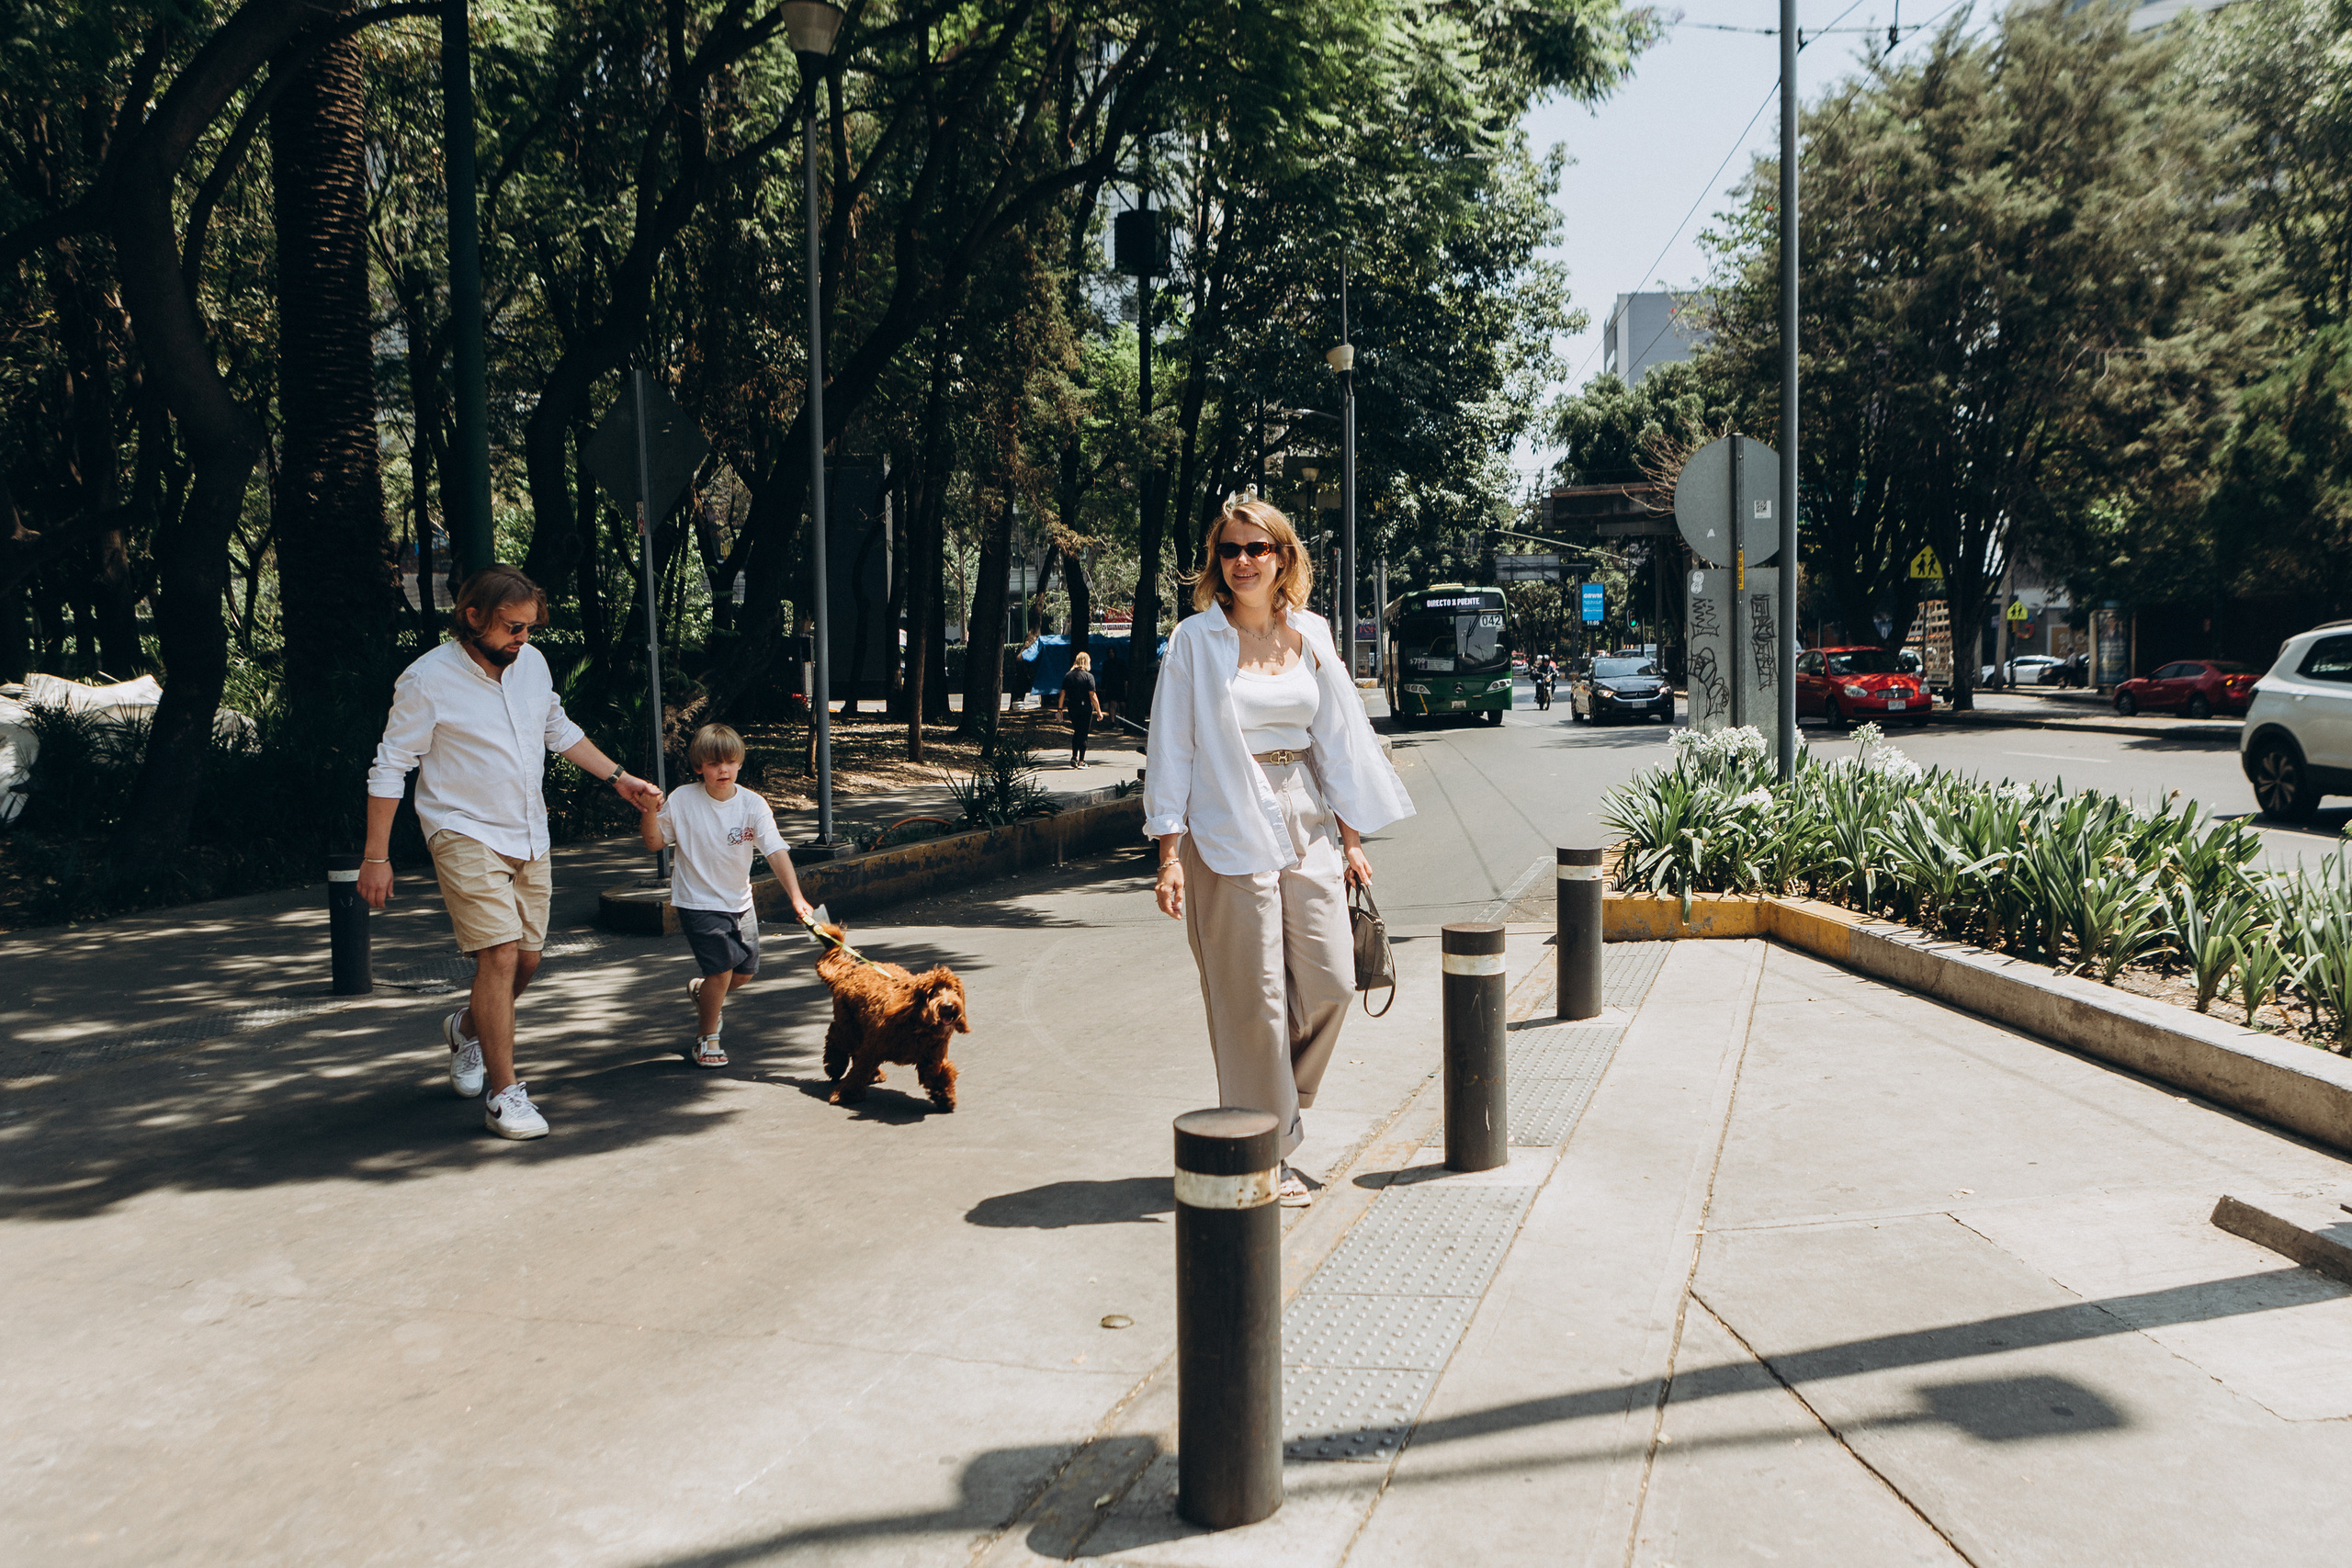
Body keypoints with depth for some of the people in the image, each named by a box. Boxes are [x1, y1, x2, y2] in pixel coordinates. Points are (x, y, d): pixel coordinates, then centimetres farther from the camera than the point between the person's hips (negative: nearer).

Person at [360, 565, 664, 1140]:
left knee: (526, 958, 11)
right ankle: (503, 1094, -8)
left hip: (529, 835, 6)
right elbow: (390, 768, -9)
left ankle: (467, 1027, 42)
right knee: (500, 955, -16)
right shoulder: (427, 679, -14)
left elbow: (560, 731, 19)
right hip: (466, 835, -6)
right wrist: (375, 856, -10)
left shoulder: (532, 663, 3)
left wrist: (618, 778, 11)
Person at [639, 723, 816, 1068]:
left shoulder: (752, 805, -12)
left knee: (745, 972, 12)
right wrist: (649, 815, -23)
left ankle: (701, 989, 45)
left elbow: (776, 853, -19)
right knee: (721, 970, -14)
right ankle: (705, 1042, 7)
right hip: (697, 901, -4)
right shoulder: (682, 801, -13)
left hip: (739, 901, 4)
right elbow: (655, 843, -2)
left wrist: (796, 897, -31)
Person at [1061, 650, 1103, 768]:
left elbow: (1062, 693, 5)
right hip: (1085, 708, -4)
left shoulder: (1068, 675, 5)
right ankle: (1081, 761, 3)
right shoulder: (1088, 676, -10)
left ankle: (1074, 757, 14)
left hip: (1072, 708, 4)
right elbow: (1092, 696, -13)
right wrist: (1099, 711, -8)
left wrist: (1060, 709, 12)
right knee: (1083, 734, 3)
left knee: (1076, 732, 19)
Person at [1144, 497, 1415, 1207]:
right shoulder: (1196, 640, -2)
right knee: (1254, 996, -2)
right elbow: (1172, 747, -3)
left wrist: (1350, 839, 10)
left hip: (1306, 823, 4)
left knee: (1331, 982, 1)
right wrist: (1170, 854, -9)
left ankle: (1277, 1108, 26)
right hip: (1229, 833, -4)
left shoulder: (1310, 636, 9)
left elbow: (1336, 740, 13)